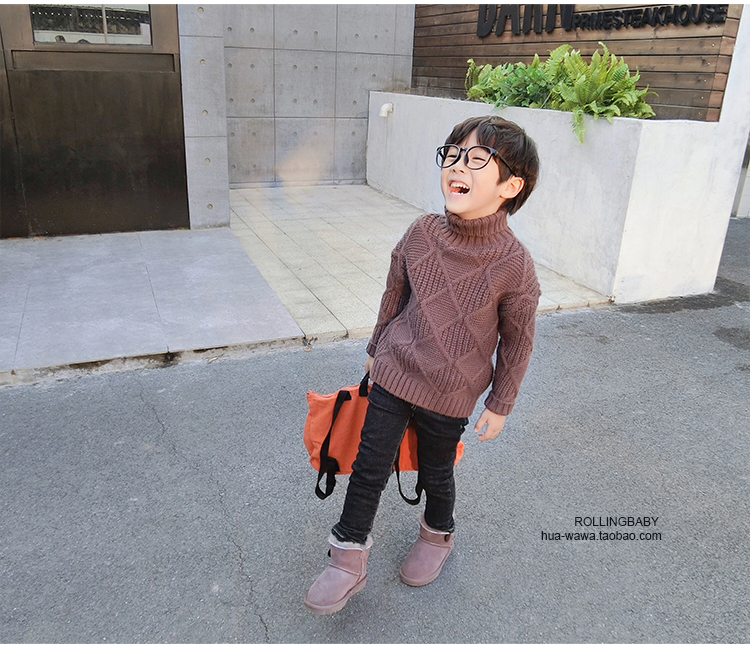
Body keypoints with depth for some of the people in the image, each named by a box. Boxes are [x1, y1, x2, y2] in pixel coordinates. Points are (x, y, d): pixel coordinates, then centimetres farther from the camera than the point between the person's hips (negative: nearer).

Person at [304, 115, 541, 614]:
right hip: (392, 375, 3)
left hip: (450, 396, -2)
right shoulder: (421, 234, -9)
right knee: (369, 469, 7)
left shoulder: (514, 265, -19)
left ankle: (438, 536, 50)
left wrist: (499, 405, 1)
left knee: (436, 472, 19)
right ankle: (349, 560, 27)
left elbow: (518, 342, -6)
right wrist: (377, 349, 17)